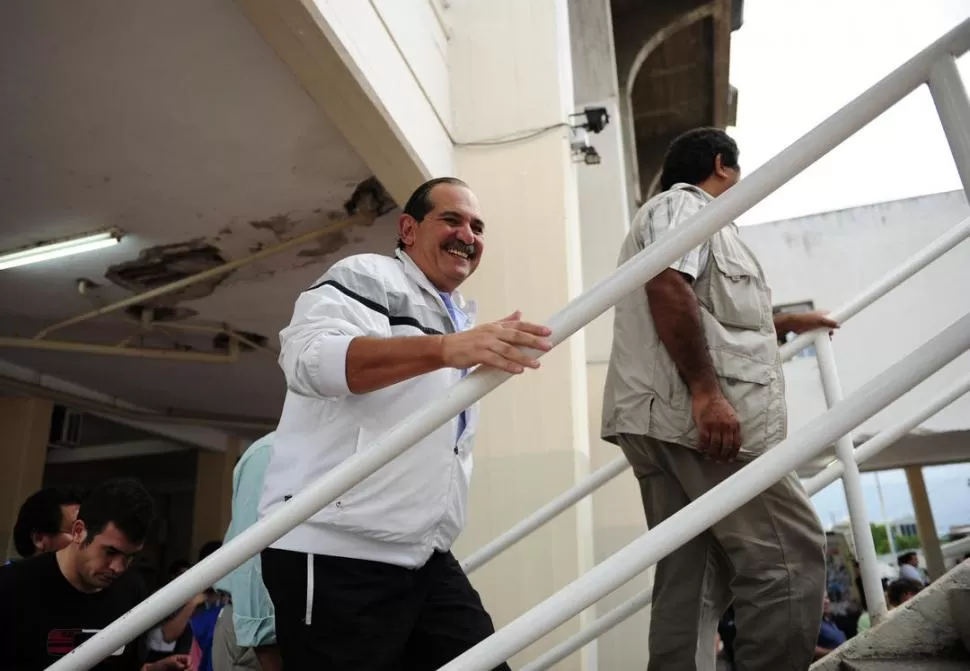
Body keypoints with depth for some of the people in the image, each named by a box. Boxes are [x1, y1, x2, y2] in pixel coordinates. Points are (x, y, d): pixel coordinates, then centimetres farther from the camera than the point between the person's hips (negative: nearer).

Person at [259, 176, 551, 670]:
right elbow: (309, 356, -25)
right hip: (336, 556, -7)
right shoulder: (368, 276, -4)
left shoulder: (462, 323, 20)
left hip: (426, 560, 8)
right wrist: (447, 348, -35)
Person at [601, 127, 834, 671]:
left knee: (692, 579, 7)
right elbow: (667, 286, -18)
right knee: (791, 557, -10)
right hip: (696, 414, -10)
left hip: (673, 420, 10)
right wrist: (706, 391, -25)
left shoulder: (684, 212, 35)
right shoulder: (684, 203, 3)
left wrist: (785, 323, 54)